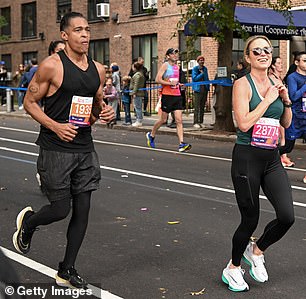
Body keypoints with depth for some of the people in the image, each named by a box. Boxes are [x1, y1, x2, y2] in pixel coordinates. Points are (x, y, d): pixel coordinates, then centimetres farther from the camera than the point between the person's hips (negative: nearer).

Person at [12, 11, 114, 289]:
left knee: (82, 209, 6)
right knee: (60, 209, -3)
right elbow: (29, 102, -6)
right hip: (55, 149, -6)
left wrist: (105, 112, -2)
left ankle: (67, 271, 21)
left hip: (85, 148, 6)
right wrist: (56, 126, -20)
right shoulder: (52, 65, -10)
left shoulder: (98, 69, 8)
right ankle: (27, 222, 33)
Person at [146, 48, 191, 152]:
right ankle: (151, 135, 30)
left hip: (177, 95, 6)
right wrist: (170, 83, -18)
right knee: (163, 120, 5)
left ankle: (181, 144, -11)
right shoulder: (165, 65, -6)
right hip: (167, 95, -6)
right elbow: (157, 79, -14)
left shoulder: (177, 66, 15)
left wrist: (177, 83, 12)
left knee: (179, 120, -5)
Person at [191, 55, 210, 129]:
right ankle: (195, 122, -5)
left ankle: (201, 122, 14)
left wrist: (208, 88, 12)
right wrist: (202, 74, -11)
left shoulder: (205, 69, 14)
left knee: (202, 107, 8)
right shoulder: (195, 69, -2)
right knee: (197, 107, -8)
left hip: (204, 90, 6)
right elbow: (194, 78, -13)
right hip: (197, 90, -6)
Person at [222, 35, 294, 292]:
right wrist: (268, 99, -13)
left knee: (287, 216, -7)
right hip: (247, 158, -5)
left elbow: (286, 123, 18)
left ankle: (256, 251, 22)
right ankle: (233, 269, 26)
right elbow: (244, 123, -19)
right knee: (250, 220, 2)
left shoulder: (274, 84, 11)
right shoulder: (243, 84, -7)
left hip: (272, 158, 6)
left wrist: (286, 100, 2)